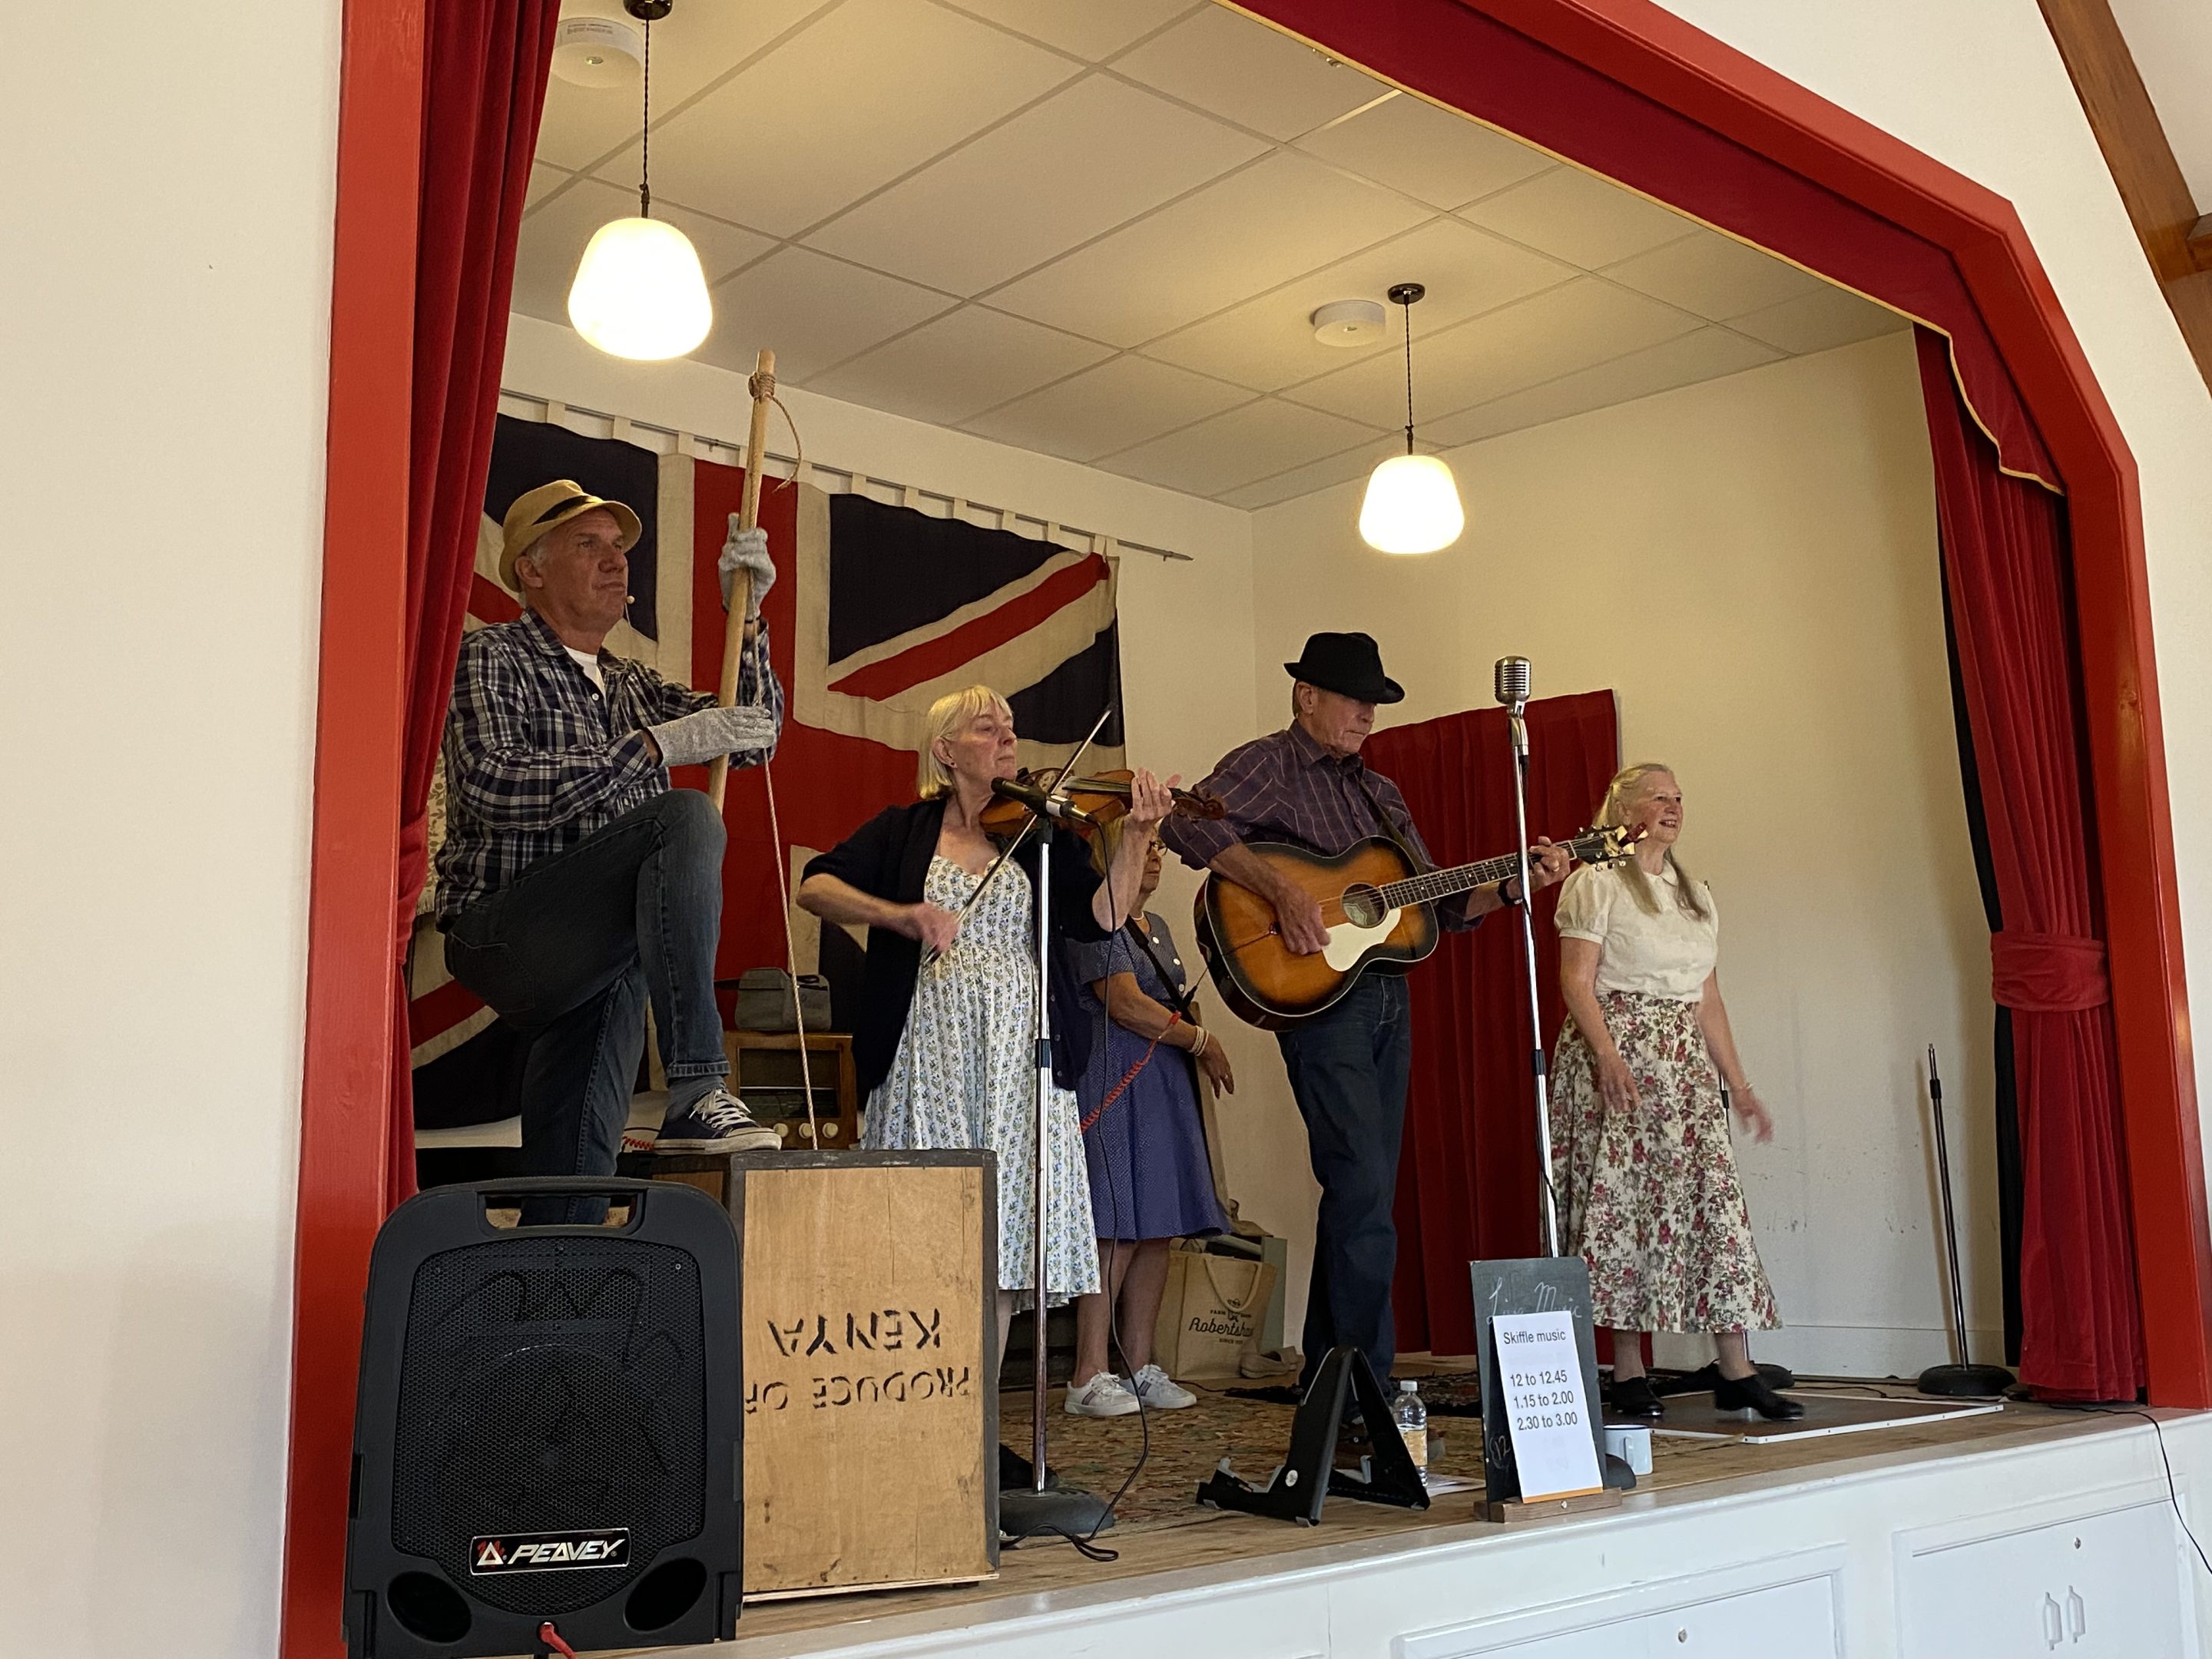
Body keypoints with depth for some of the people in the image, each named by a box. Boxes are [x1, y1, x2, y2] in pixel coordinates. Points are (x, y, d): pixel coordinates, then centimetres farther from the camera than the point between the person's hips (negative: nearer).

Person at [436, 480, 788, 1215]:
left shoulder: (631, 684, 23)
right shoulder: (492, 658, 0)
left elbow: (754, 735, 15)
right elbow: (492, 788, -18)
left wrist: (747, 617, 1)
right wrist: (654, 744, -23)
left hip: (593, 959, 7)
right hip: (502, 932, -7)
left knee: (578, 1168, 3)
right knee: (686, 817, -29)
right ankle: (696, 1095, -35)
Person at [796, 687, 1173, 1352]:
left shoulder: (1042, 834, 13)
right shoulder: (905, 831, 9)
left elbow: (1102, 917, -1)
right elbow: (815, 887, -3)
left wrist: (1135, 837, -15)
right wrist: (899, 914, -19)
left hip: (1018, 1054, 2)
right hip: (929, 1051, -1)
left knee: (1005, 1230, 1)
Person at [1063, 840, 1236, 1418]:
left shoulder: (1156, 928, 21)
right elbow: (1125, 1004, -17)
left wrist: (1199, 1050, 9)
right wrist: (1202, 1041, -10)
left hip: (1164, 1088, 9)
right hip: (1115, 1086, -9)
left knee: (1158, 1229, 6)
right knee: (1119, 1229, -13)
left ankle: (1140, 1367, 12)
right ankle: (1088, 1378, -9)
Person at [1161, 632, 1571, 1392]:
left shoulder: (1378, 791, 22)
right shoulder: (1268, 766, -2)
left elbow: (1439, 900, 21)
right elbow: (1190, 824, -21)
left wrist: (1514, 885, 5)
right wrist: (1283, 893, -27)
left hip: (1387, 995, 8)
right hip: (1319, 995, -8)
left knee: (1363, 1194, 9)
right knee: (1363, 1188, -14)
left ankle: (1325, 1377, 18)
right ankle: (1364, 1381, -8)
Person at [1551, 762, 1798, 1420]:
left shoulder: (1697, 896, 20)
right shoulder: (1598, 883, 0)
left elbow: (1708, 1000, 20)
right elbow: (1577, 981, -9)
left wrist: (1738, 1082, 14)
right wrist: (1608, 1056, -22)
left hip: (1684, 1063, 6)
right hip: (1617, 1052, -6)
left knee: (1715, 1198, -3)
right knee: (1621, 1203, -6)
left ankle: (1738, 1373, -1)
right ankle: (1629, 1374, 0)